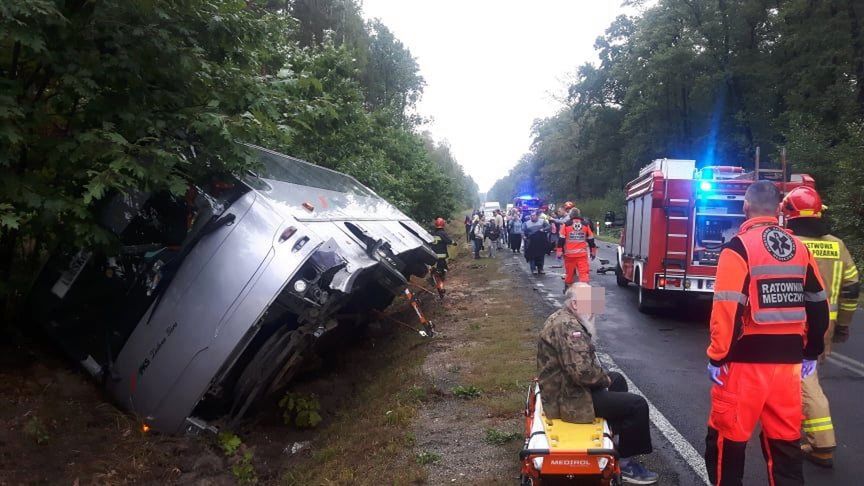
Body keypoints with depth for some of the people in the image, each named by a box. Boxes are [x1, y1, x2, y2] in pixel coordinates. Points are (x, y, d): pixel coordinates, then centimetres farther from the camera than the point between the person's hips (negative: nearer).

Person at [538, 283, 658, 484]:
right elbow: (583, 371, -32)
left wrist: (605, 376, 5)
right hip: (569, 397, -11)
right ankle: (625, 463, 6)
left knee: (618, 379, 27)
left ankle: (617, 434, 36)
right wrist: (605, 379, -12)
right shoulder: (568, 327, -25)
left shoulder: (563, 318, 9)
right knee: (637, 405, -8)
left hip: (562, 387, 11)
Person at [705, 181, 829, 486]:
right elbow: (818, 307, 12)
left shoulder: (739, 247, -12)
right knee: (785, 440, 17)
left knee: (727, 438, 8)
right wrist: (811, 352, 21)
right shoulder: (799, 248, 7)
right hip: (788, 359, 6)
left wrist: (718, 357, -11)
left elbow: (728, 310, -18)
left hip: (746, 359, -6)